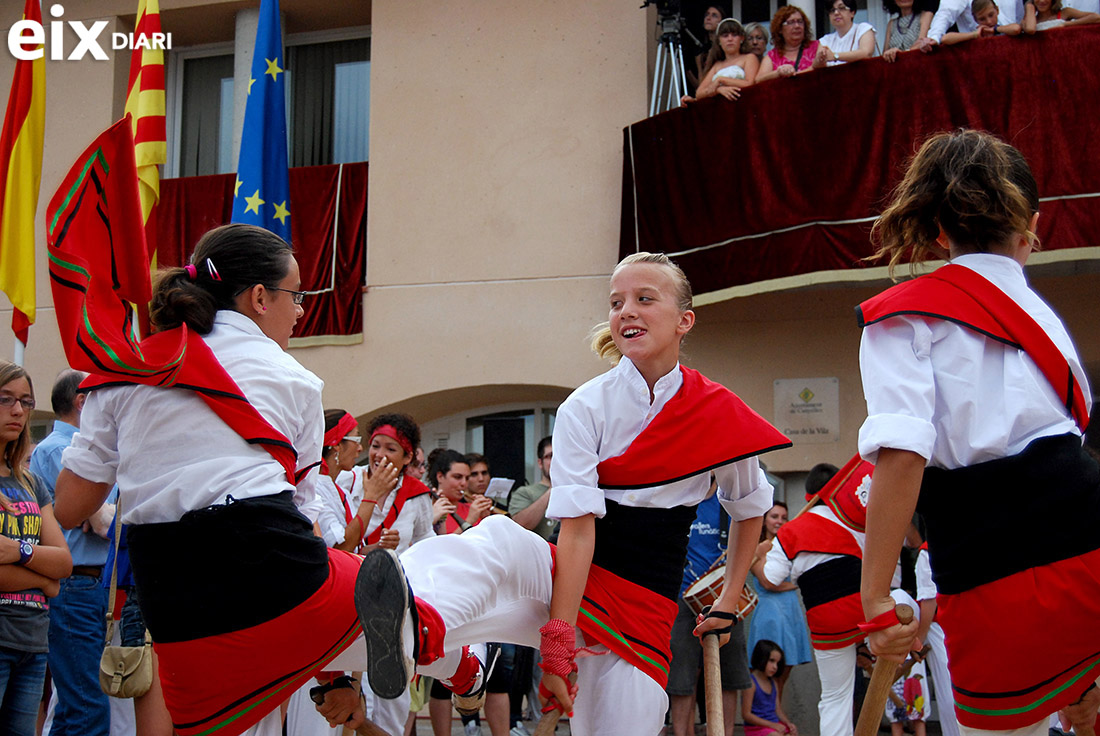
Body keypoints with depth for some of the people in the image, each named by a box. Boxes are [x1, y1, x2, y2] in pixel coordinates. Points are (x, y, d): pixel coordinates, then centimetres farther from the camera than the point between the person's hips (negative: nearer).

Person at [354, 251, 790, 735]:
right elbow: (578, 528, -17)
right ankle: (413, 628, -64)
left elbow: (750, 508, 17)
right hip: (573, 584, -2)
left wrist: (728, 604, 15)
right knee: (498, 540, -33)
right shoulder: (587, 408, -7)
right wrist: (557, 644, -25)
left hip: (645, 614, 2)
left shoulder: (720, 414, -1)